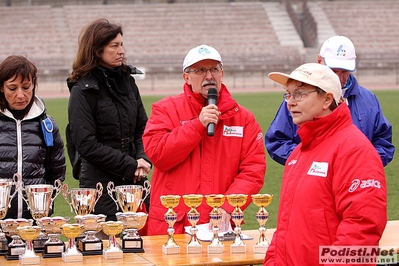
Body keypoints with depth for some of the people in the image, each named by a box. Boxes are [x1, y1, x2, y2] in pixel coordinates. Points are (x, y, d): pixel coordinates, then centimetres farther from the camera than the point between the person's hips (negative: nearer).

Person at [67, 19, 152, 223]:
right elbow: (87, 145, -12)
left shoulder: (128, 81, 10)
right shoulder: (83, 91, -7)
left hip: (135, 182, 5)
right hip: (100, 185, -5)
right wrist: (131, 166, -12)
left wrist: (143, 159, -5)